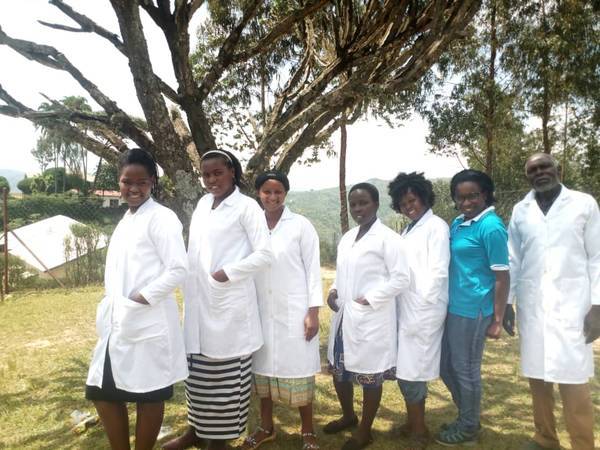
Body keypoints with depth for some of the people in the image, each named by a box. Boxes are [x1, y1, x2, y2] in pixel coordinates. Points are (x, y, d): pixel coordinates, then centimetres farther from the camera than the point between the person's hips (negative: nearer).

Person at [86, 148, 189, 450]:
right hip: (117, 322, 9)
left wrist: (140, 299, -17)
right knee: (102, 392, 16)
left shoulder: (161, 218, -11)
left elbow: (178, 269, -18)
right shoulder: (126, 219, 14)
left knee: (148, 395, 7)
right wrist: (110, 307, 10)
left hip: (148, 323, -8)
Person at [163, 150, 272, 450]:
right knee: (198, 371, 16)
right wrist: (190, 289, 9)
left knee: (226, 374, 5)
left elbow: (264, 255, -11)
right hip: (199, 302, 6)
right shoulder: (202, 204, 12)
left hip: (229, 303, -6)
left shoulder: (247, 206, -7)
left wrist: (227, 273, -15)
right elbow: (195, 252, 16)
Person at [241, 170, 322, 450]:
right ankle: (266, 427, 31)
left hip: (294, 312, -3)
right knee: (262, 369, 13)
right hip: (261, 311, 3)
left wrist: (313, 311, -9)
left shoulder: (301, 225, -4)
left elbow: (313, 269, -4)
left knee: (298, 371, 4)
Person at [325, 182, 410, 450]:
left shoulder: (387, 237, -11)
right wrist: (334, 291, 1)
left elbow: (402, 278, -14)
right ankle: (348, 416, 43)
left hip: (371, 319, -7)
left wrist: (368, 299, -16)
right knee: (339, 369, 18)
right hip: (343, 316, 7)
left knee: (370, 376, 7)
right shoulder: (347, 238, 12)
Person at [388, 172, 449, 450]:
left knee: (412, 371, 1)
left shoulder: (436, 226, -9)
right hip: (406, 310, 8)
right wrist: (403, 308, 7)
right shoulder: (408, 229, 15)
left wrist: (422, 303, -13)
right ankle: (413, 424, 31)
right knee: (406, 370, 15)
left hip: (423, 312, -8)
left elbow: (438, 271, -16)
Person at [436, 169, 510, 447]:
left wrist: (497, 321, -14)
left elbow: (502, 277, -14)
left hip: (474, 310, -8)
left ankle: (468, 428, 28)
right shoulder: (457, 223, 9)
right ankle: (466, 418, 38)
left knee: (466, 370, 7)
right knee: (446, 366, 17)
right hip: (453, 307, 8)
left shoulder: (491, 227, -14)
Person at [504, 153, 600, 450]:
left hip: (571, 306, -3)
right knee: (537, 378, 11)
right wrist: (506, 302, 7)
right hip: (531, 307, 3)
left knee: (573, 382, -3)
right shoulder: (520, 211, 8)